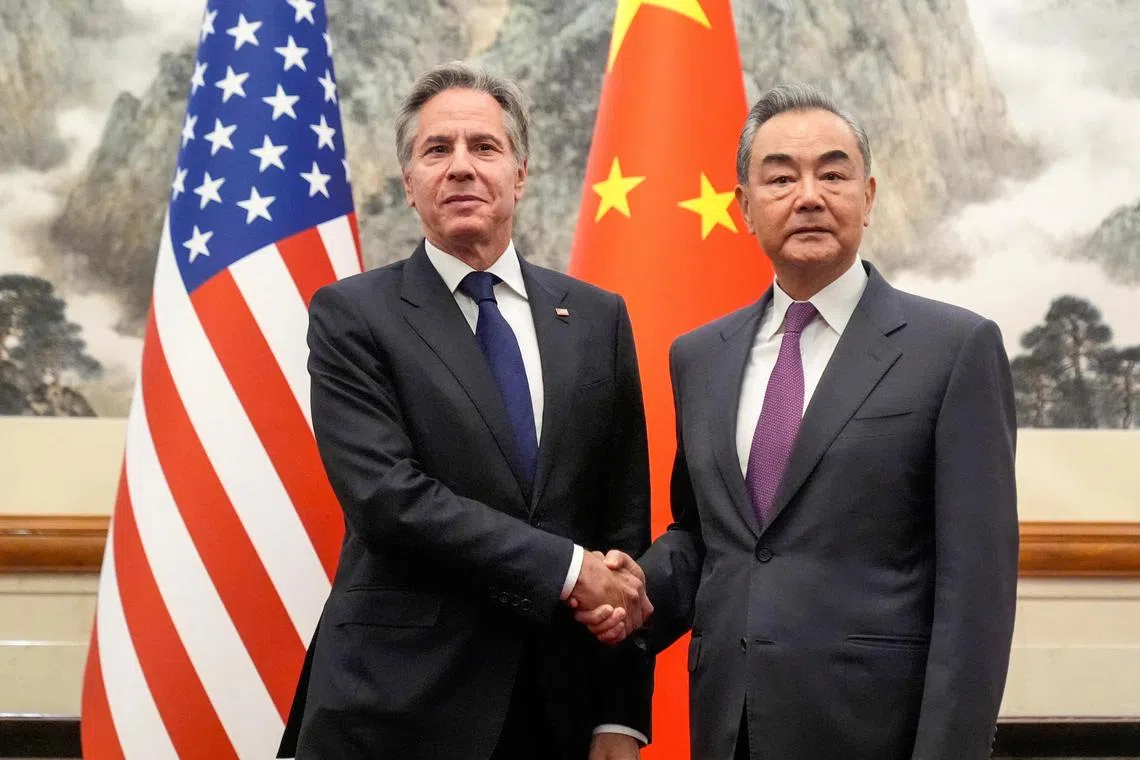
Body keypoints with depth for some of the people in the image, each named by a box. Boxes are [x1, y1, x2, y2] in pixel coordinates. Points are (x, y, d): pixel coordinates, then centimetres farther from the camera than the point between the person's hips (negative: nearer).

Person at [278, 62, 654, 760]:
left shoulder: (598, 318, 7)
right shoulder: (351, 315, -3)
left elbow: (625, 520, 5)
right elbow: (385, 494, -15)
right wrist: (566, 569, -16)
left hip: (560, 703, 3)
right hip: (402, 703, -3)